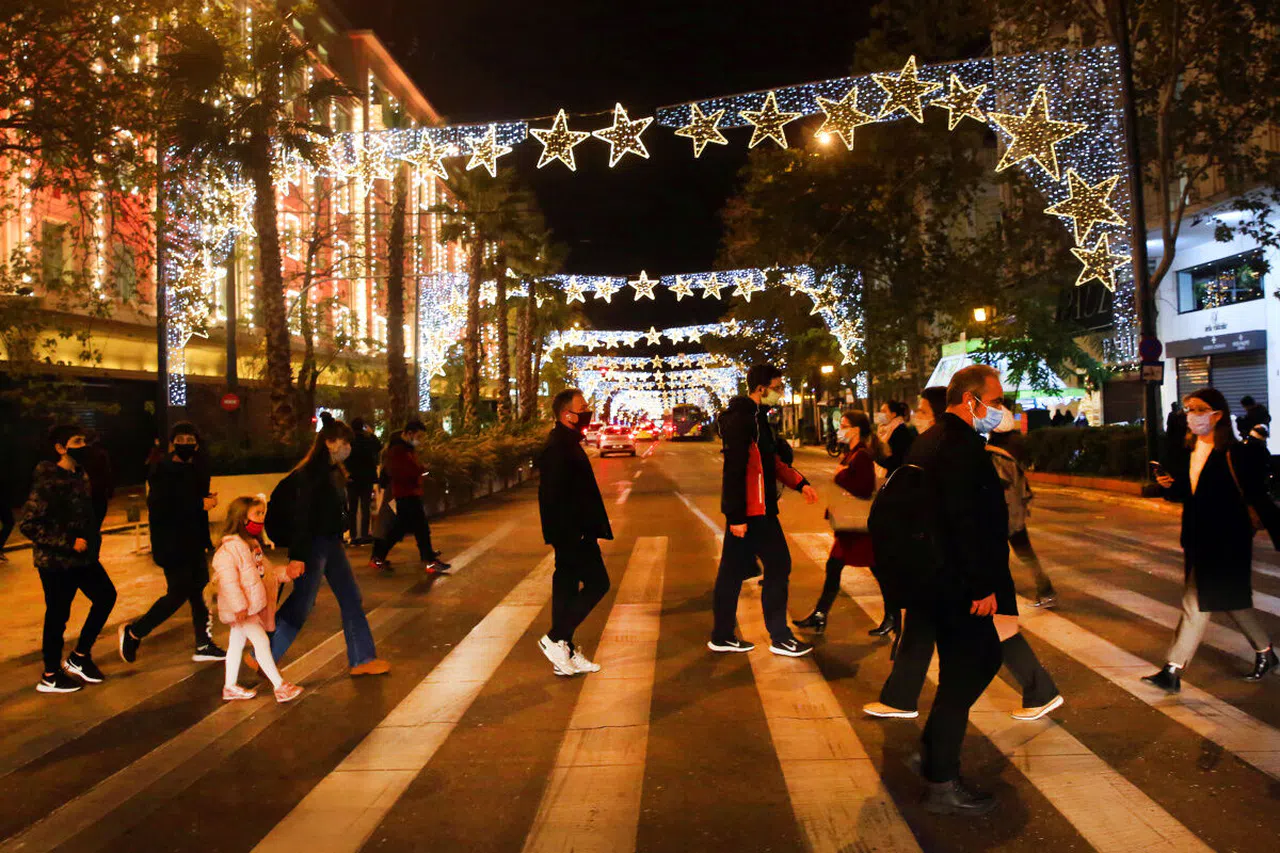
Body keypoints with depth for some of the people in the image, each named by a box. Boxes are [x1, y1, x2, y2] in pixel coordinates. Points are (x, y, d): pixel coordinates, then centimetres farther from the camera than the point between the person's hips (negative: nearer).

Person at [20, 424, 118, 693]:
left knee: (105, 596, 13)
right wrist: (69, 542, -23)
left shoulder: (81, 475, 5)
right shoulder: (47, 481, -19)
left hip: (82, 557, 8)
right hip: (56, 561, -8)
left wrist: (92, 539, 10)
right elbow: (29, 525, -21)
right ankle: (50, 676, 21)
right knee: (57, 616, 4)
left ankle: (80, 656, 27)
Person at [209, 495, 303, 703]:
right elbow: (227, 579, -26)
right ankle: (279, 686, -8)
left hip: (252, 606, 10)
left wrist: (285, 572, 2)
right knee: (261, 640, -10)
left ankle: (230, 687, 28)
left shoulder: (253, 545, 13)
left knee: (237, 643, 17)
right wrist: (239, 605, -28)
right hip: (239, 608, -10)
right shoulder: (230, 547, -20)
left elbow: (266, 570, 19)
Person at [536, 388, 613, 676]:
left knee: (567, 586, 13)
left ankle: (565, 657, 21)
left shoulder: (565, 443, 14)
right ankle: (556, 639, 2)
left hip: (571, 533, 10)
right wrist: (574, 533, -22)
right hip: (572, 533, -10)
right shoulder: (559, 447, -19)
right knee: (597, 583, -5)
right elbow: (556, 496, -24)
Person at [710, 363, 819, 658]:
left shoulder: (756, 416, 16)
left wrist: (800, 483, 11)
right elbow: (734, 469, -22)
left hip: (744, 510, 10)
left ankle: (722, 636, 20)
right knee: (778, 566, -1)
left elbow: (771, 461, 22)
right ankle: (779, 637, 8)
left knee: (733, 570, 12)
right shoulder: (742, 418, -16)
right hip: (751, 510, -10)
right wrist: (737, 516, -24)